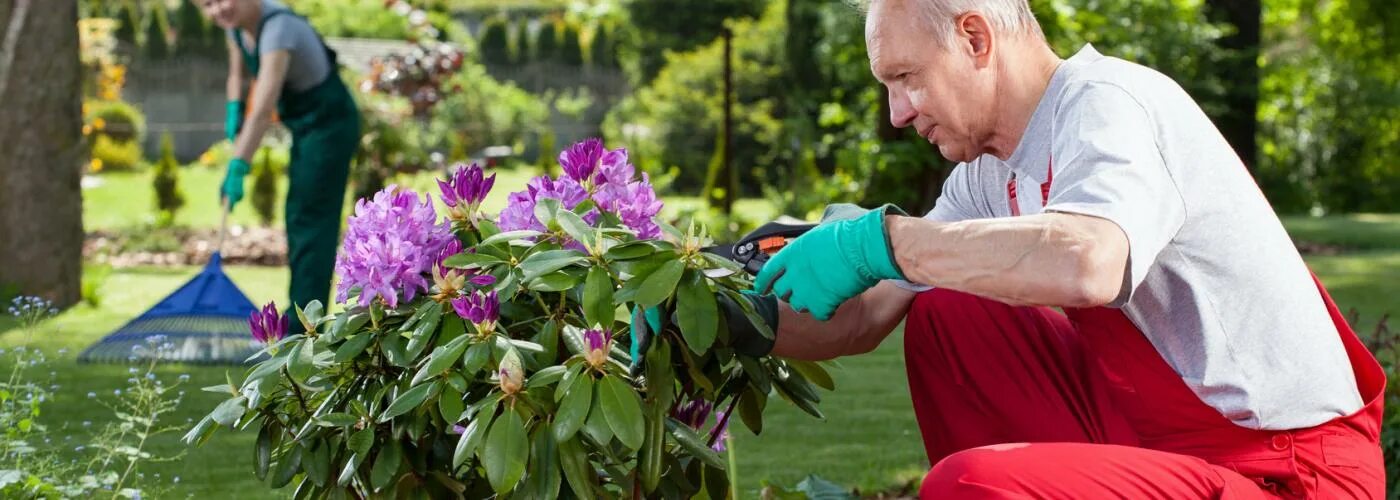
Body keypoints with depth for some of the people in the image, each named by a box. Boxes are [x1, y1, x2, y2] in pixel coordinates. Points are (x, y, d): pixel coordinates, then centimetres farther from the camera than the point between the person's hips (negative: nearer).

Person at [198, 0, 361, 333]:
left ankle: (303, 327, -9)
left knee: (309, 220, -11)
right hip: (305, 127, 10)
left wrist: (237, 168, -45)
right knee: (299, 219, 15)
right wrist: (233, 110, -2)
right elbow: (238, 72, 16)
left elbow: (263, 109, -40)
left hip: (330, 125, -10)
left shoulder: (277, 28, -32)